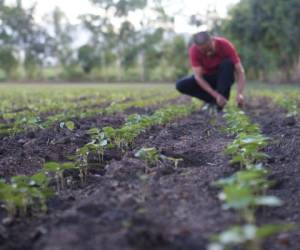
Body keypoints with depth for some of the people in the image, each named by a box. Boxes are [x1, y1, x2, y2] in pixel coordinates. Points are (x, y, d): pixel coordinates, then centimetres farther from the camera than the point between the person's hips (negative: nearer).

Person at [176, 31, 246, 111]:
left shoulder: (225, 45, -27)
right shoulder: (194, 51, -25)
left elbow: (240, 71, -29)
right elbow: (198, 77, -28)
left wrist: (240, 94, -44)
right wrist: (216, 95, -39)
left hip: (224, 77, -1)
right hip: (206, 79, 1)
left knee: (228, 63, -33)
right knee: (180, 85, -23)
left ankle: (220, 104, -27)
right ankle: (212, 100, -6)